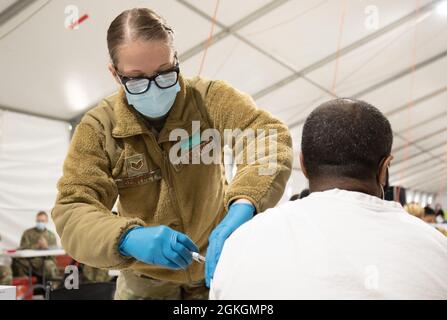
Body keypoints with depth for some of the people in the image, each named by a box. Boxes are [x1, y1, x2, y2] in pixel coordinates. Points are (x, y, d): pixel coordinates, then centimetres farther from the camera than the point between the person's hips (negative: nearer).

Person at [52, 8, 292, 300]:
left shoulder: (208, 98, -19)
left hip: (216, 262, 0)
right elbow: (72, 210, -23)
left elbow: (269, 135, -33)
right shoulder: (98, 128, -18)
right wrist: (128, 238, -44)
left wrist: (241, 210, -51)